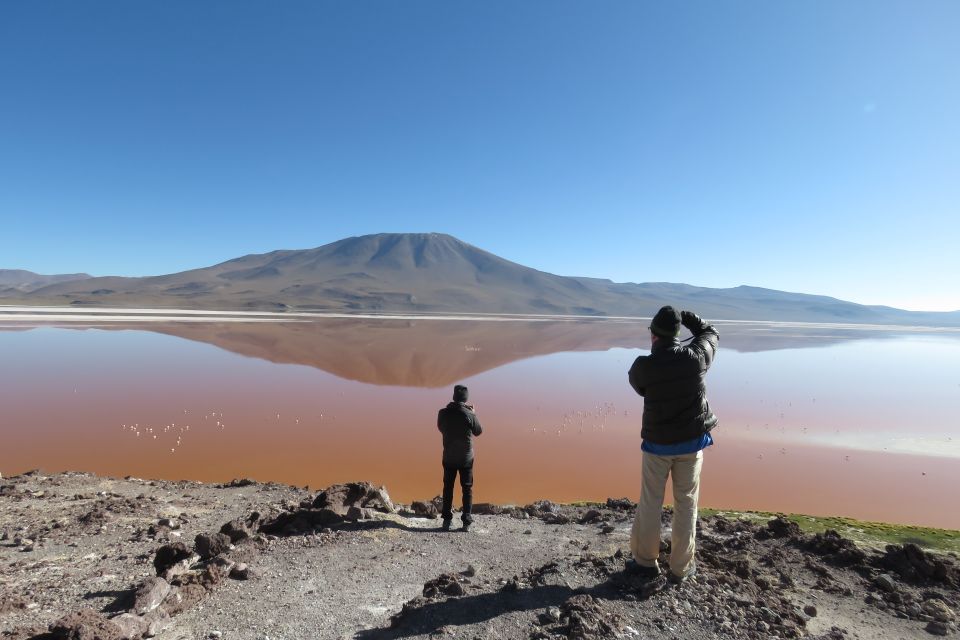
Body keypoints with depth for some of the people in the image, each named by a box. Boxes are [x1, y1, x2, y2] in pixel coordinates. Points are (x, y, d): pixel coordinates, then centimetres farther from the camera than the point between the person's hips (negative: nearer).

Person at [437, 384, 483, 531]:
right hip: (466, 458, -2)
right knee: (467, 489, 10)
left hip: (448, 458, 2)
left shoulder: (443, 413, -9)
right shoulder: (469, 415, -17)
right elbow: (478, 431, -1)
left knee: (448, 487, 14)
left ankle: (447, 520, 16)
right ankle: (466, 521, 11)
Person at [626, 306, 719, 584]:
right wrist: (683, 315, 10)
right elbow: (710, 334, 10)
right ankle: (681, 567, 21)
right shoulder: (696, 357, -12)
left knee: (650, 502, 12)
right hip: (692, 442, 2)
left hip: (657, 443, -1)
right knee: (686, 503, 12)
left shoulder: (643, 366, -18)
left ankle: (645, 561, 24)